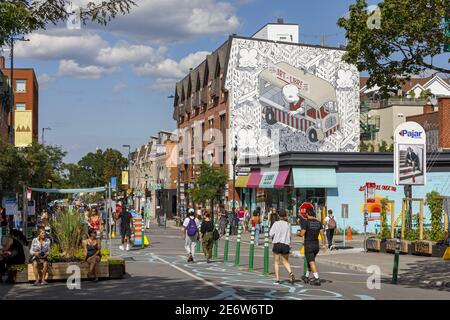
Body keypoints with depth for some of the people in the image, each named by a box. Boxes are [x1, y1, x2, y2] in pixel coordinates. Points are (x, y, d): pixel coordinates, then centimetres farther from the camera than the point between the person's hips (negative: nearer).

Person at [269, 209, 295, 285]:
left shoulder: (276, 223, -4)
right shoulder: (288, 224, 4)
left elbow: (271, 234, -8)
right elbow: (289, 235, 5)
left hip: (277, 244, -2)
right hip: (286, 244, 2)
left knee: (276, 262, 9)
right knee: (286, 261, 16)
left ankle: (277, 279, 4)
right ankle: (290, 273, -11)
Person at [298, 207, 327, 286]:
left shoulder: (306, 222, -12)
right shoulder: (318, 222, 4)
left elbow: (302, 234, -16)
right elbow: (322, 234, 0)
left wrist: (300, 232, 6)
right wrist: (324, 244, 2)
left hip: (308, 245, -6)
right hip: (316, 245, 6)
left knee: (312, 262, -7)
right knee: (310, 261, 21)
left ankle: (317, 279, -17)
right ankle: (306, 277, 32)